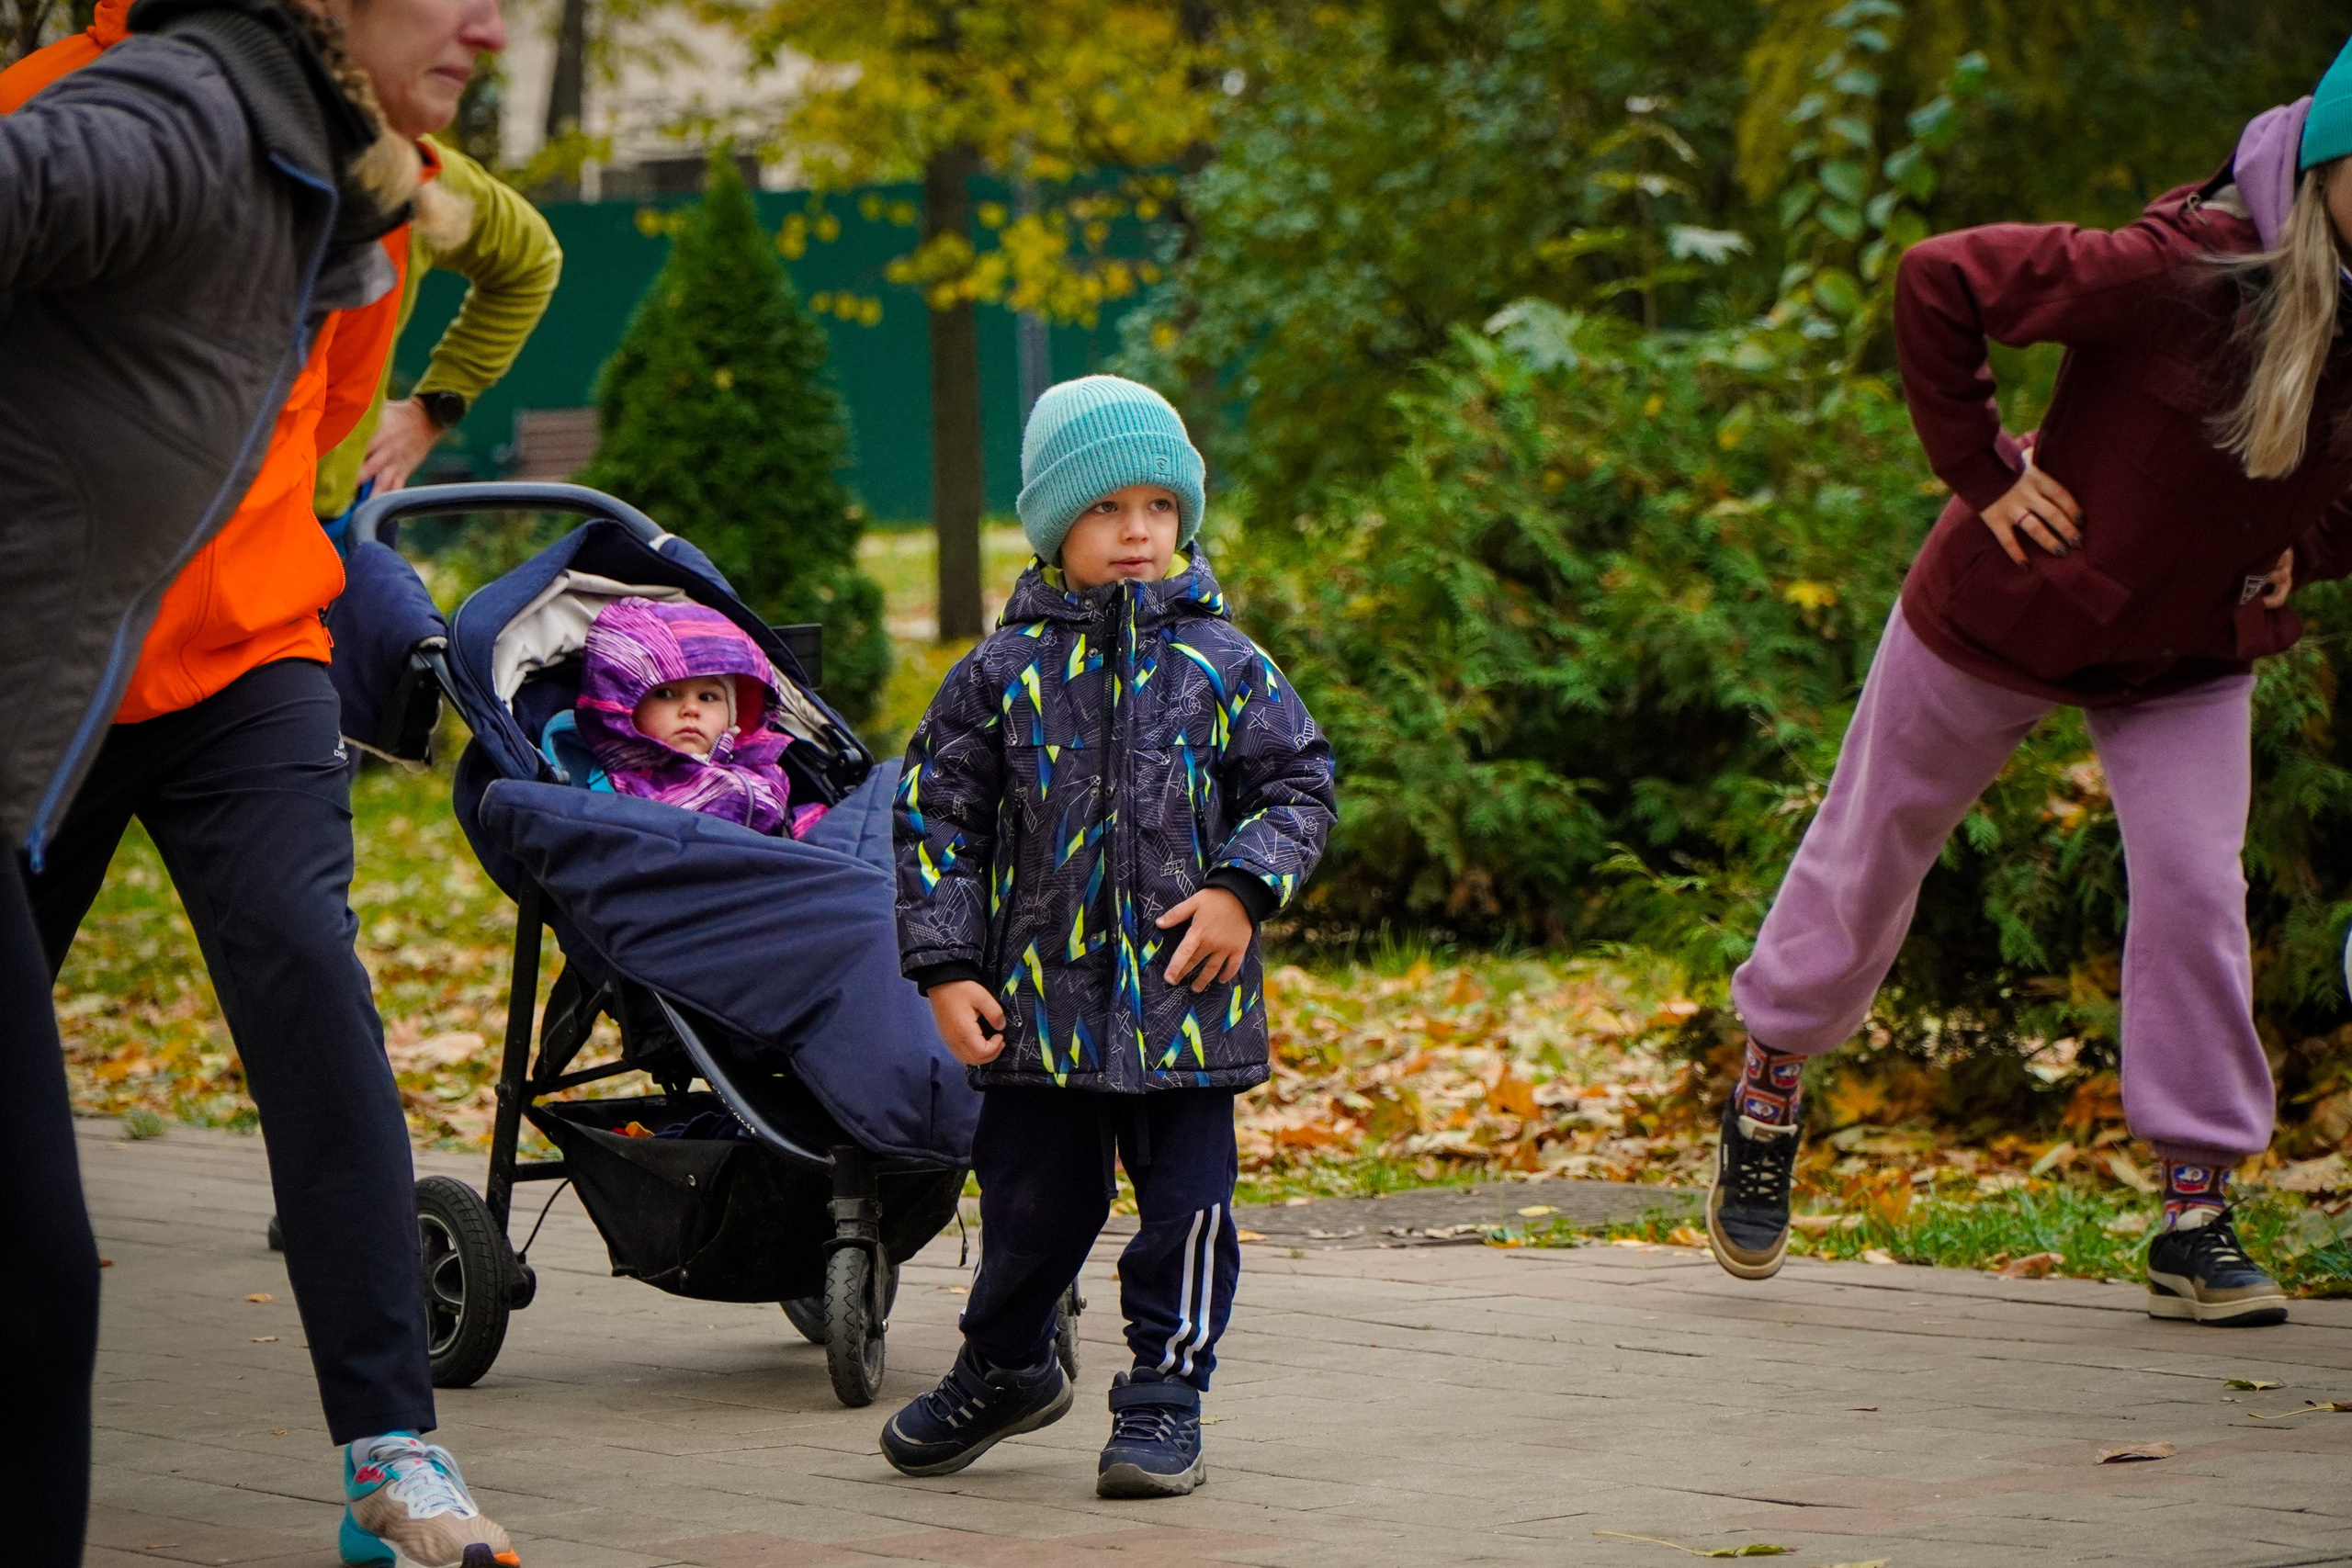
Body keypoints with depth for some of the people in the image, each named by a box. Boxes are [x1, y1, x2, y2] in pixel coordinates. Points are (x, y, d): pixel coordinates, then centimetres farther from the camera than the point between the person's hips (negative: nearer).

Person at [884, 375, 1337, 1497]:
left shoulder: (1223, 666, 2)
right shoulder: (1003, 674, 1)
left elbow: (1298, 783, 7)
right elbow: (936, 820, 3)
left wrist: (1241, 888, -9)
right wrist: (946, 969, -4)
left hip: (1185, 996, 0)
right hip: (1041, 998, 0)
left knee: (1186, 1206, 1)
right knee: (1032, 1204, 11)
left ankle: (1165, 1395, 17)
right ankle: (1004, 1369, 35)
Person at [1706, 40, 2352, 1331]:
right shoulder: (2182, 273, -32)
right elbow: (1938, 280, -29)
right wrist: (1984, 471, -24)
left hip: (2191, 649, 4)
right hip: (2012, 613, -4)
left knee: (2196, 889, -11)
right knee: (1873, 854, 12)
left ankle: (2195, 1213, -2)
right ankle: (1767, 1091, 36)